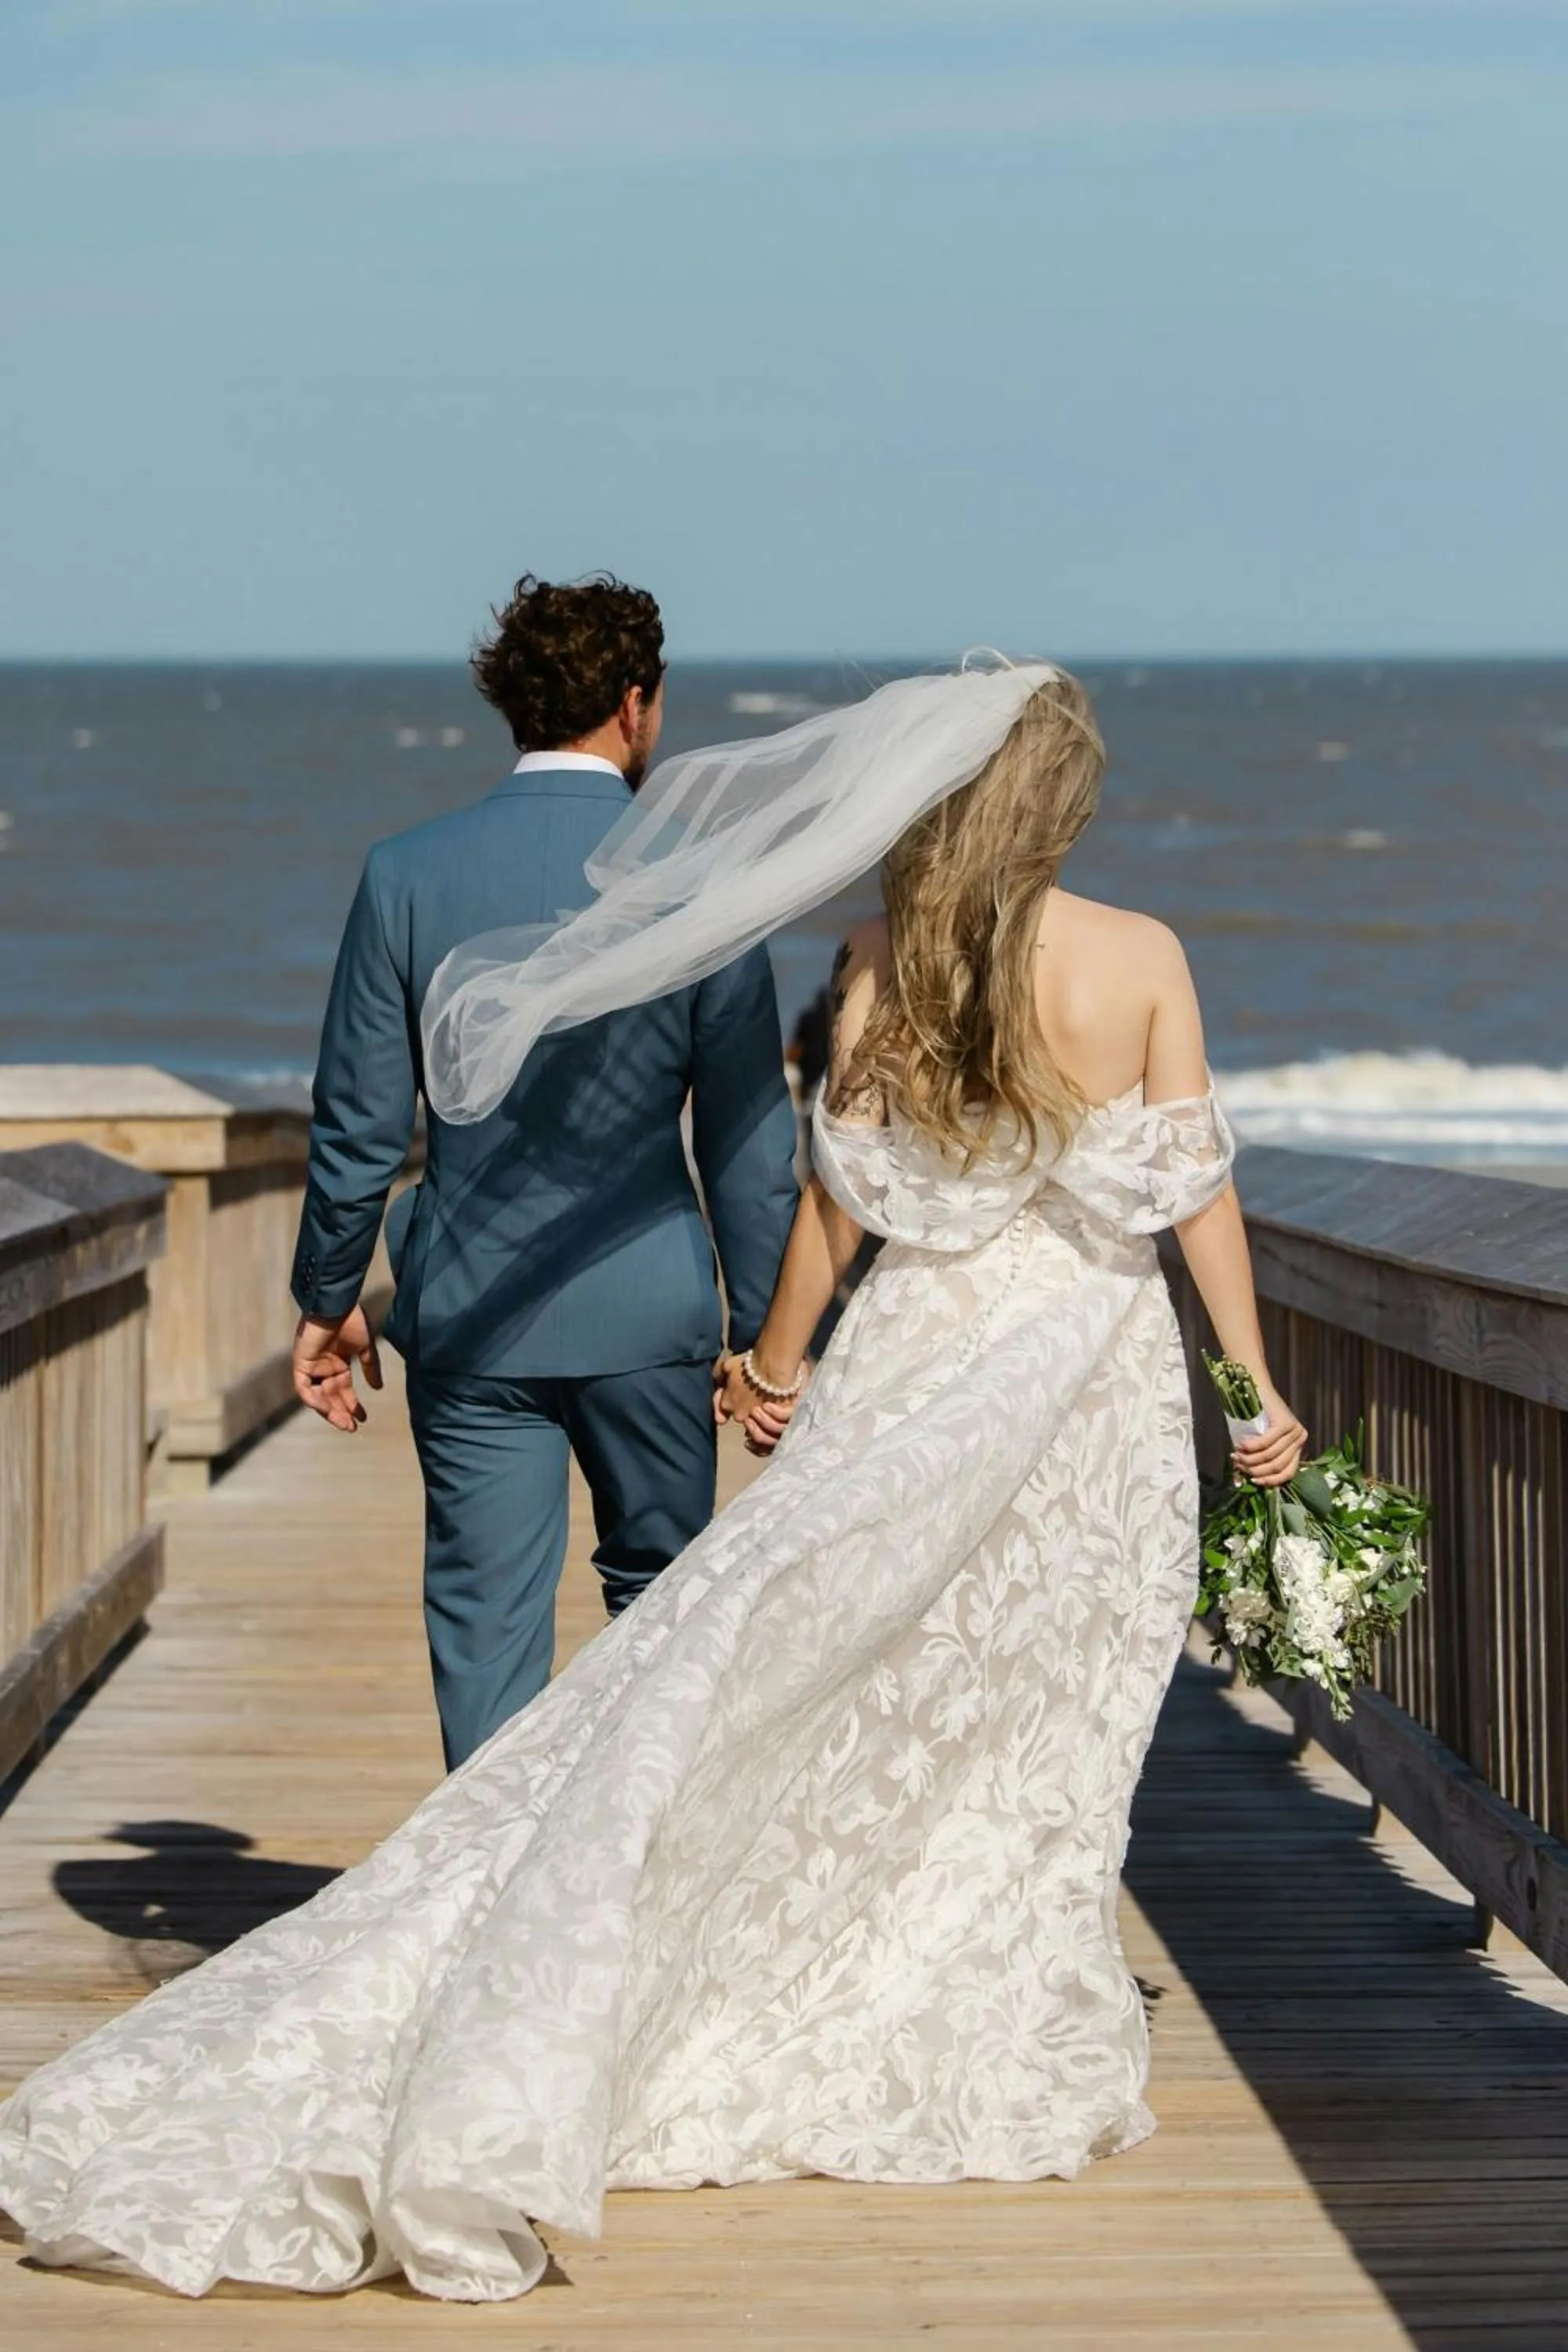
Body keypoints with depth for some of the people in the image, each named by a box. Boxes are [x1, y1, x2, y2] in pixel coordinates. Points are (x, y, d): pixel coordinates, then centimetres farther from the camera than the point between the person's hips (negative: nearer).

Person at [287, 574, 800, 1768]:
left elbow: (359, 1123, -2)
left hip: (468, 1314, 1)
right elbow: (748, 1135, -6)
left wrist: (328, 1297, 11)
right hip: (648, 1311, 0)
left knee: (486, 1629, 6)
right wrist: (768, 1330, 4)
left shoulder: (408, 874, -6)